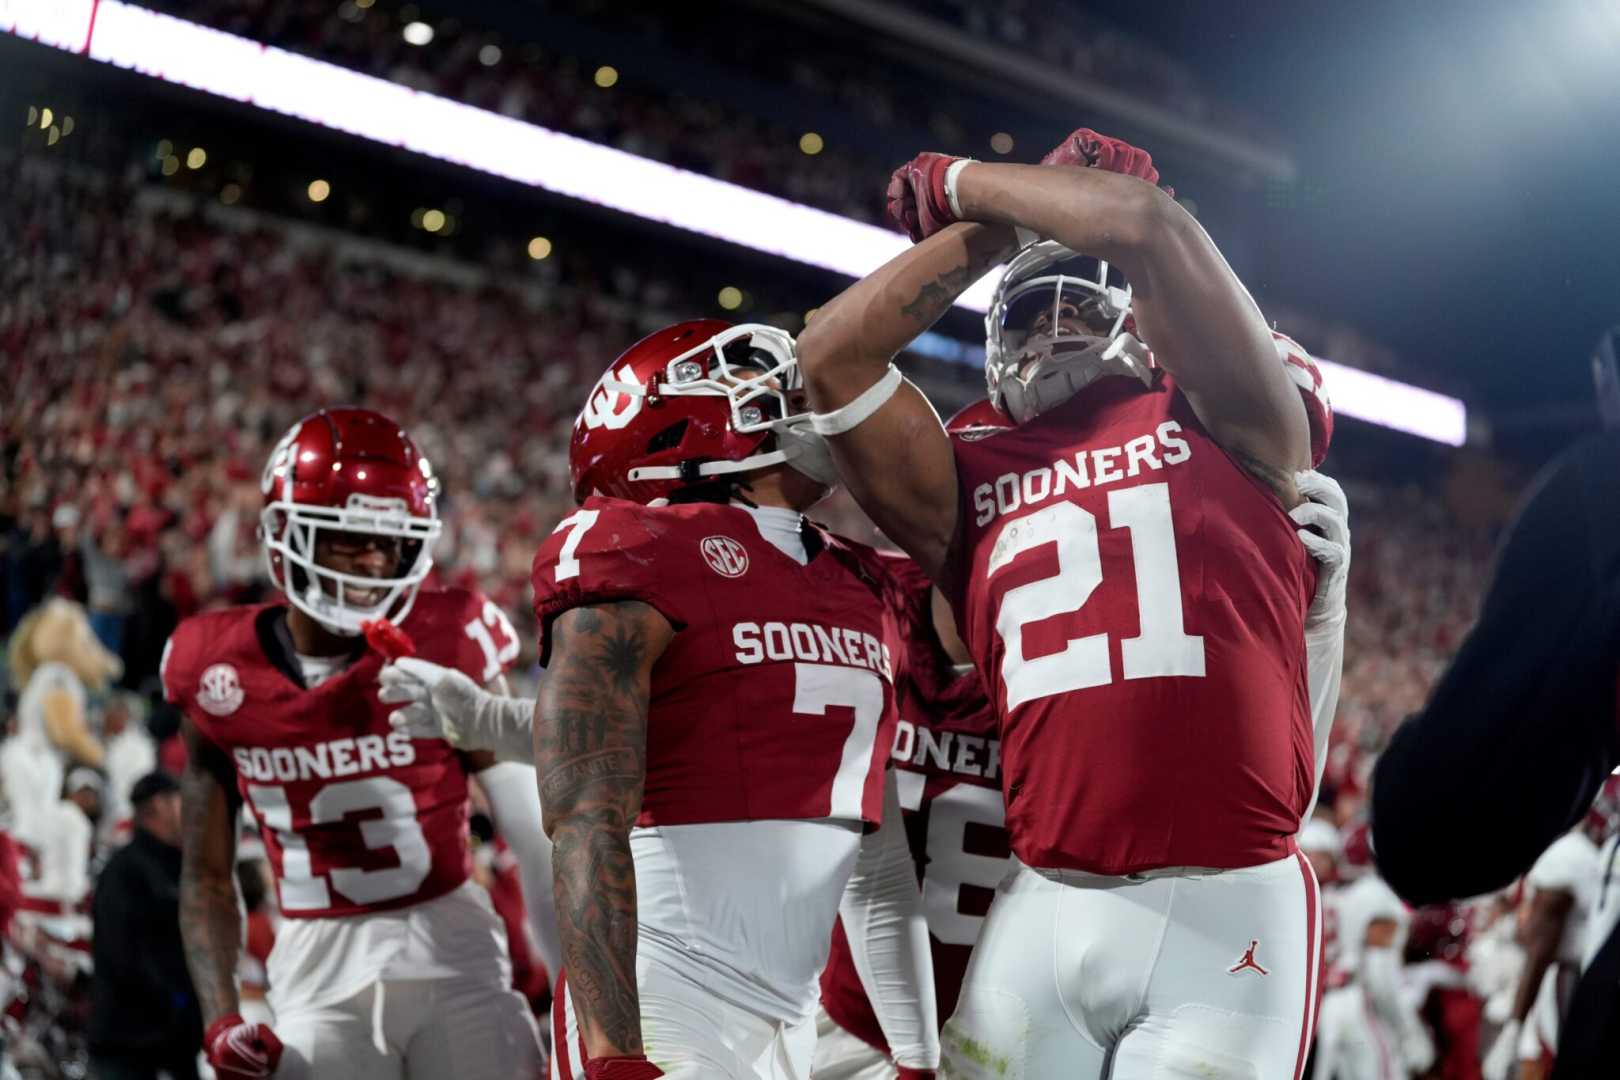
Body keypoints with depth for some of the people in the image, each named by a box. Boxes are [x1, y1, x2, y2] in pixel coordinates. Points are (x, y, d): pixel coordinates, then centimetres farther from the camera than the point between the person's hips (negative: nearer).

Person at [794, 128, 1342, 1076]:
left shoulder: (1233, 427, 7)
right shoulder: (976, 490, 15)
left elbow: (1144, 222, -4)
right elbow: (835, 353, 10)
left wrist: (958, 181, 11)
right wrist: (997, 222, 17)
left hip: (1227, 906, -3)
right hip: (1048, 909, 3)